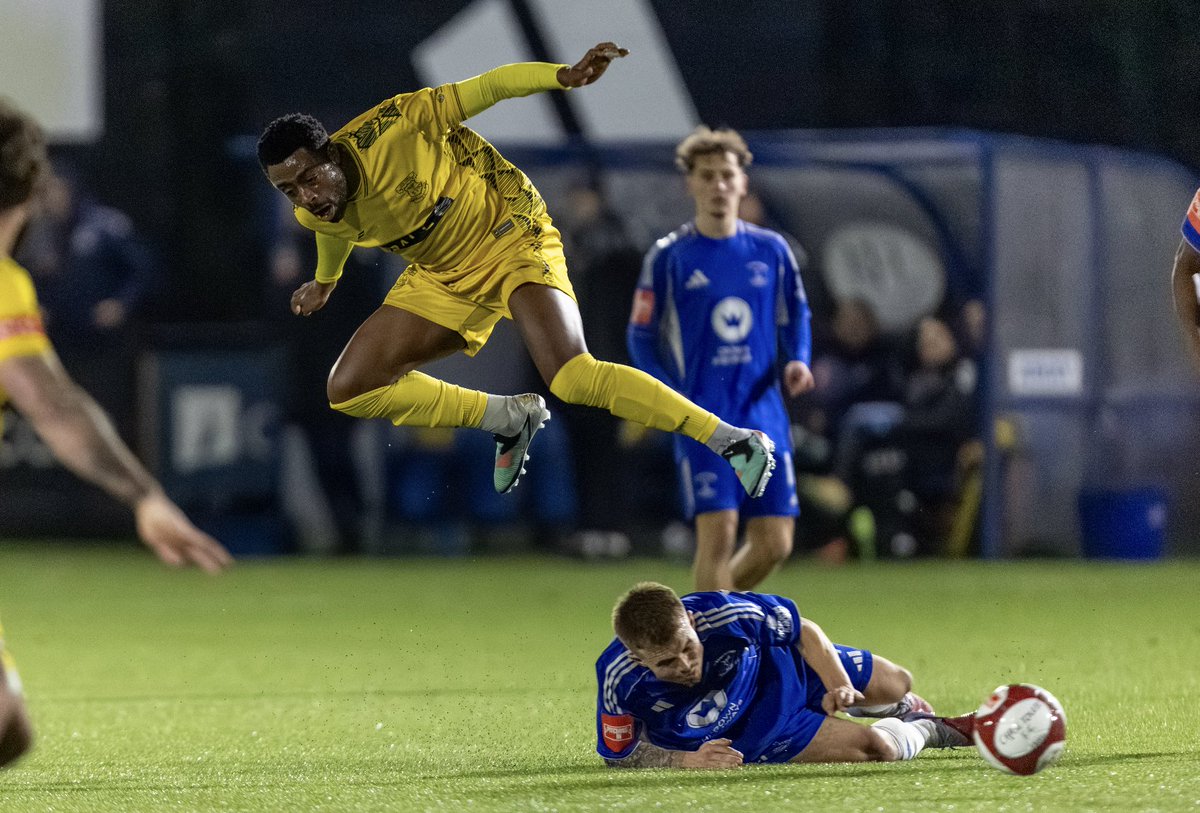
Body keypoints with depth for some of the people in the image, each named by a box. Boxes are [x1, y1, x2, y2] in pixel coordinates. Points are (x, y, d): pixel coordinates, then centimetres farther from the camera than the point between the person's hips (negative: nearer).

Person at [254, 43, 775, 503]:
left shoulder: (390, 132, -30)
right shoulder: (315, 215, -11)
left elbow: (488, 88, -26)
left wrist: (564, 76, -43)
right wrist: (324, 282, 37)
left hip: (511, 240, -7)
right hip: (442, 278, 7)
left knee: (573, 379, -28)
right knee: (347, 391, -5)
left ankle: (736, 444, -22)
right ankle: (510, 420, 6)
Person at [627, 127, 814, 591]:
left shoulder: (771, 251, 8)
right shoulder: (669, 257, 0)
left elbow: (795, 316, 19)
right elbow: (641, 338, 3)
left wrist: (798, 361, -2)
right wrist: (669, 395, -12)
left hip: (764, 416, 4)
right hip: (702, 420, -4)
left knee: (775, 543, 1)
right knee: (718, 534, -15)